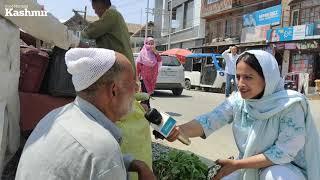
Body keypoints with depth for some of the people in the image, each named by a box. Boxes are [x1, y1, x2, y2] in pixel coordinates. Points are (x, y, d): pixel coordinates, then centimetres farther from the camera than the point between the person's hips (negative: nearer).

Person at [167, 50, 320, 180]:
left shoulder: (290, 105, -23)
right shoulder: (237, 100, -10)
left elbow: (283, 152, -24)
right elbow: (209, 120, -24)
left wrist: (236, 164, -25)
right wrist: (179, 130, -43)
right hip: (248, 166, 5)